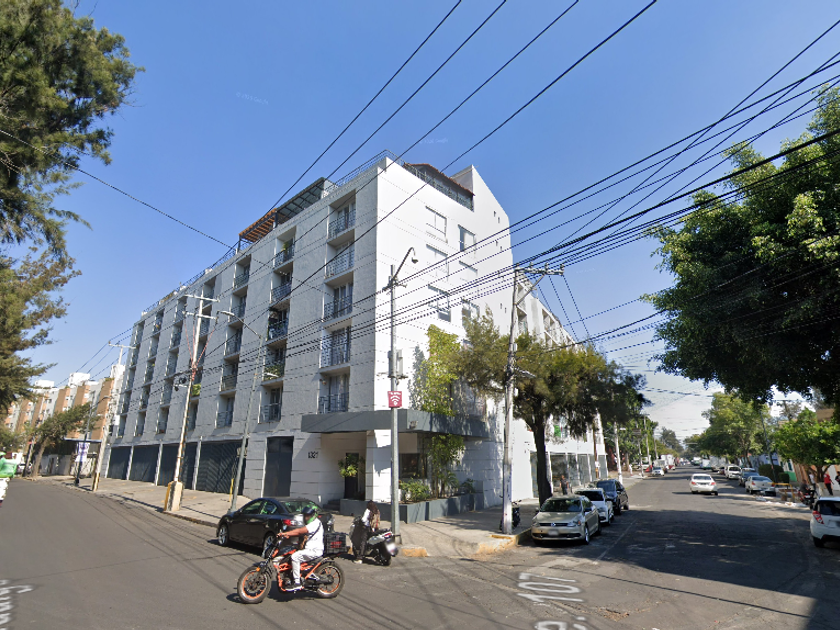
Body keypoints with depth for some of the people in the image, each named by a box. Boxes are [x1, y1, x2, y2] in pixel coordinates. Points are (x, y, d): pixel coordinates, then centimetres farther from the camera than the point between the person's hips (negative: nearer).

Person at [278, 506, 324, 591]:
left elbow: (300, 531, -24)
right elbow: (300, 532, 12)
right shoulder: (309, 523, 19)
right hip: (309, 548, 11)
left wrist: (285, 533, -25)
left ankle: (297, 583, -20)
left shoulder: (315, 523, -15)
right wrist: (288, 535, -3)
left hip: (315, 550, -11)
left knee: (295, 556, -24)